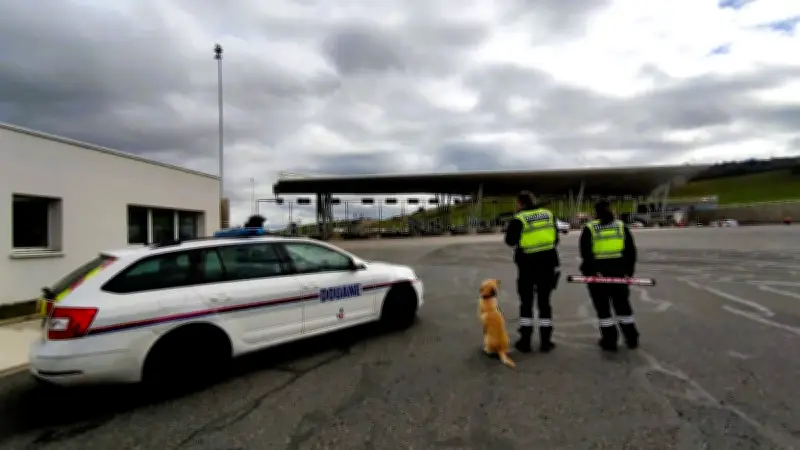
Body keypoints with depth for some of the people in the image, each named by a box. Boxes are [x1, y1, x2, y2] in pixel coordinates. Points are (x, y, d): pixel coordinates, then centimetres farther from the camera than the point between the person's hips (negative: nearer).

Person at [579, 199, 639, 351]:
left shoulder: (589, 228, -4)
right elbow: (631, 250, 5)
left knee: (603, 307, 7)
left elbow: (585, 253, -14)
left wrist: (593, 271, -15)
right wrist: (629, 271, 8)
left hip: (597, 272, -3)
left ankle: (610, 340, 10)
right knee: (622, 304, 17)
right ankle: (631, 338, 23)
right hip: (619, 271, 3)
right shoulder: (621, 226, 6)